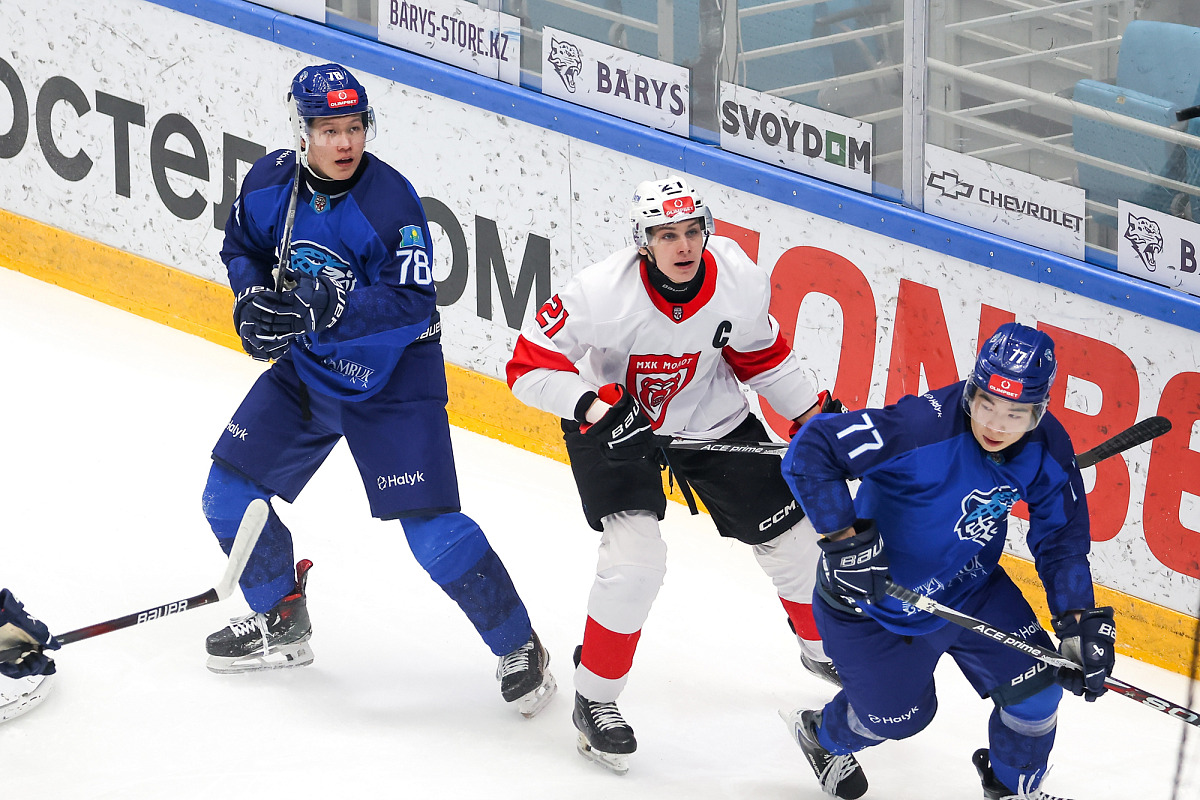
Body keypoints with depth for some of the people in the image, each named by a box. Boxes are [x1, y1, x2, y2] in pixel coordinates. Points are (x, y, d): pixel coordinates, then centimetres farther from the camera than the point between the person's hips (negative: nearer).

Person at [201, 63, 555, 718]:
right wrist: (253, 297, -9)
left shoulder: (391, 202, -25)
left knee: (433, 532, -13)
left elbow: (412, 307, -28)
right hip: (305, 368, 6)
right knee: (229, 494, 7)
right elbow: (241, 245, 11)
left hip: (392, 380, -6)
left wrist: (329, 306, -40)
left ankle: (518, 648, 4)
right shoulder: (269, 183, -9)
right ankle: (282, 623, 28)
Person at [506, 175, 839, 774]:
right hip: (611, 423, -4)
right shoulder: (603, 292, -32)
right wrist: (593, 406, -38)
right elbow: (529, 366, -25)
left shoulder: (740, 279, -21)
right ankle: (593, 700, -1)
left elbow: (759, 353, 2)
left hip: (712, 419, 4)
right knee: (636, 558, -21)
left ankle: (823, 647, 38)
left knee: (791, 535, 8)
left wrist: (810, 414, 3)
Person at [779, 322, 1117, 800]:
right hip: (872, 594, -5)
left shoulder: (1047, 450, -17)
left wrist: (1080, 621, -13)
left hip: (970, 586, 5)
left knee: (1035, 686, 0)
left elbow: (1061, 539, -3)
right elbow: (810, 451, -36)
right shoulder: (923, 427, -37)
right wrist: (844, 538, -38)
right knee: (899, 715, 10)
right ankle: (822, 736, 47)